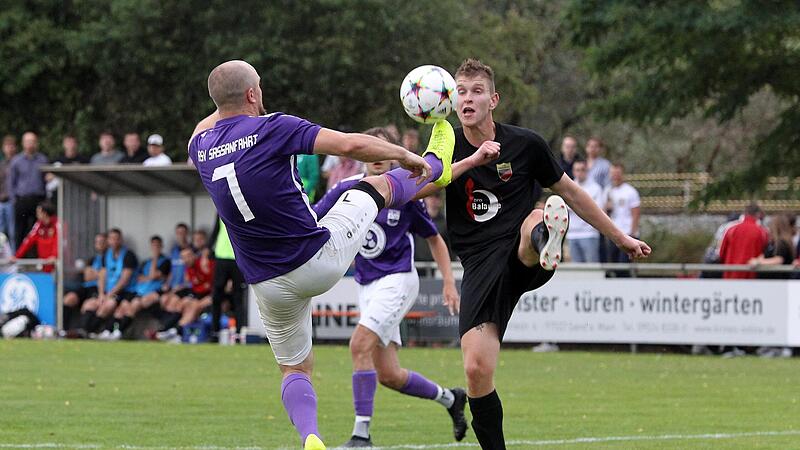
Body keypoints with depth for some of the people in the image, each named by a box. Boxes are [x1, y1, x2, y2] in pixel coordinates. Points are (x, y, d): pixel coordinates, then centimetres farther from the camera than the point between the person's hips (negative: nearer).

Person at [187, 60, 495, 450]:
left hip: (268, 284, 4)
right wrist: (407, 157, -8)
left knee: (294, 369, 20)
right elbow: (351, 145, -23)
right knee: (379, 185, 21)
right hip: (321, 257, -4)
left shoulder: (200, 146, 0)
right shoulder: (272, 128, -17)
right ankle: (437, 165, 50)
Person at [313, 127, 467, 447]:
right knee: (388, 375, 5)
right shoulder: (346, 190, -1)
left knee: (361, 344, -26)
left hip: (397, 280, -5)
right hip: (366, 285, 5)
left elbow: (434, 239, 5)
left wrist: (449, 283, 1)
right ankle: (450, 398, 32)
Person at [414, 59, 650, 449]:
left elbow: (570, 192, 18)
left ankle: (544, 247, -72)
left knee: (535, 221, -36)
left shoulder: (526, 145, 5)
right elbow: (415, 188, -14)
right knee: (477, 370, -14)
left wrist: (619, 237, 22)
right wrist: (473, 159, -24)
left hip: (521, 259, -1)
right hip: (480, 267, 1)